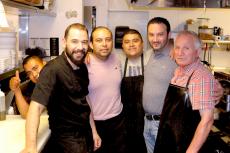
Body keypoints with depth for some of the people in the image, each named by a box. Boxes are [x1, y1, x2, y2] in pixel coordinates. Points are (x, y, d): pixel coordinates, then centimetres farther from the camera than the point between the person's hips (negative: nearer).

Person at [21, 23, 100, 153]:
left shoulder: (82, 67, 0)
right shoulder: (53, 70, -23)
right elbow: (36, 107, -32)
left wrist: (94, 131, 9)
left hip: (86, 134, 7)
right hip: (67, 137, -7)